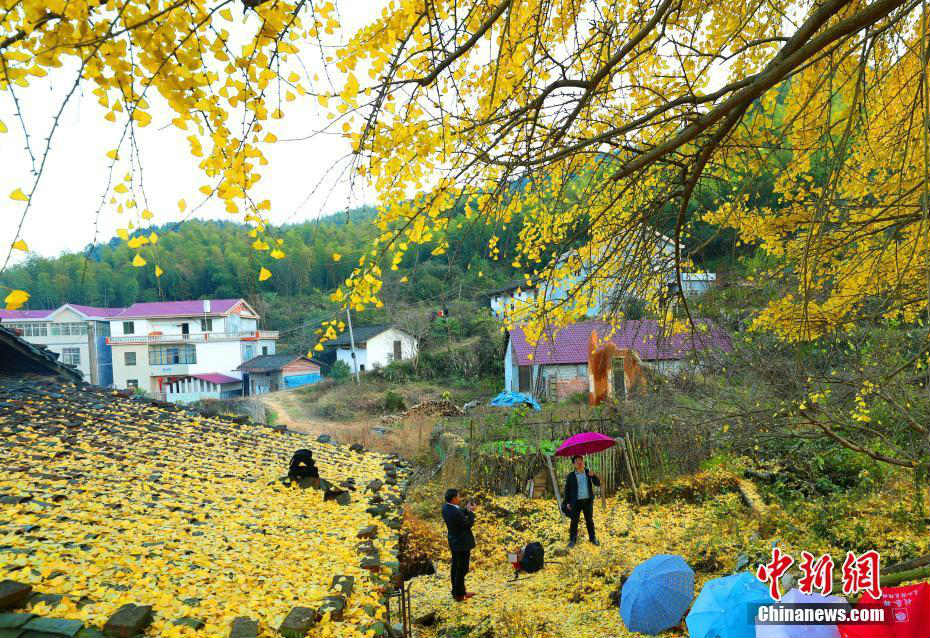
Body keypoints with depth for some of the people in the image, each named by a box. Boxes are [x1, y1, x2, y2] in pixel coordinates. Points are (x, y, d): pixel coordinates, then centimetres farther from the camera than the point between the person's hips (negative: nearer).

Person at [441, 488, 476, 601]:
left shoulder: (445, 507, -4)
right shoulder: (455, 513, -32)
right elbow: (468, 524, -19)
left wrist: (466, 510, -3)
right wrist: (471, 512, -8)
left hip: (453, 542, 10)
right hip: (462, 543, -10)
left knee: (455, 567, 21)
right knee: (462, 569, 5)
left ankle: (456, 591, 35)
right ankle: (459, 594, 17)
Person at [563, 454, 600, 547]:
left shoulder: (588, 472, 3)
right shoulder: (571, 475, -3)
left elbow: (598, 483, -3)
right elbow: (567, 489, 3)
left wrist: (593, 476, -22)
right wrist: (567, 502, 0)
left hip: (588, 501, 2)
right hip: (576, 502, -2)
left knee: (589, 520, 11)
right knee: (574, 521, 1)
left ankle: (592, 538, 26)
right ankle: (572, 540, 12)